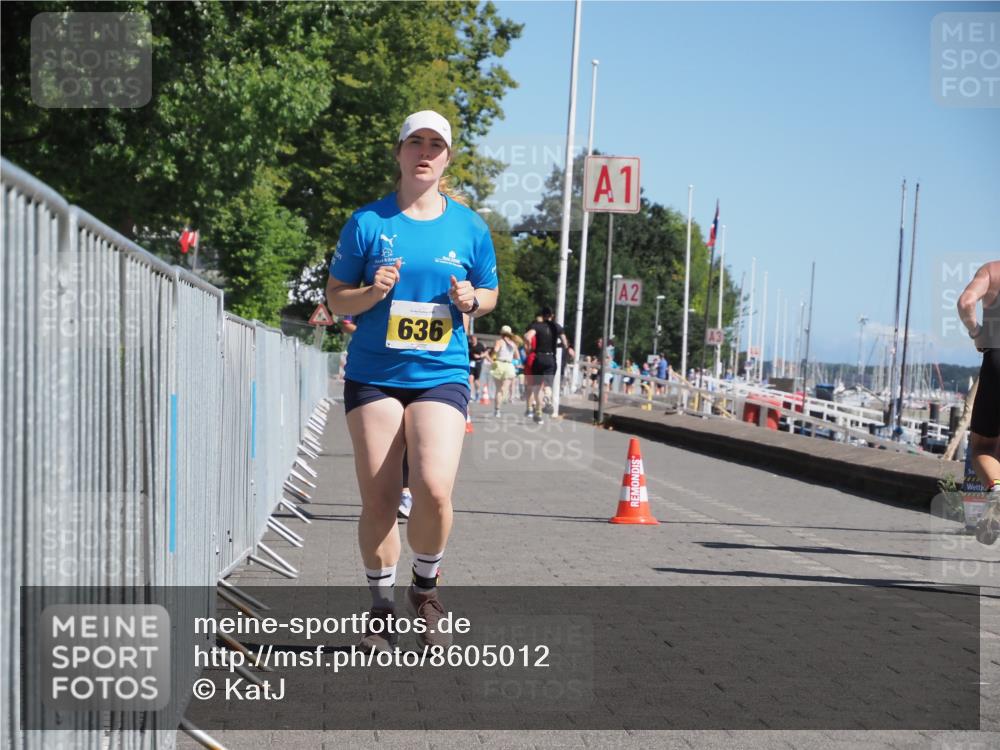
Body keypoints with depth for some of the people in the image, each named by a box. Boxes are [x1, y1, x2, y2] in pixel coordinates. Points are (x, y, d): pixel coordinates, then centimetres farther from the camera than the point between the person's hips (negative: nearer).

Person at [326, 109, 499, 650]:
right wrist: (372, 292, -14)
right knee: (378, 498, -1)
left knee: (434, 488, -17)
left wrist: (471, 300, -6)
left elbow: (489, 291, 17)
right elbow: (335, 298, 6)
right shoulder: (368, 221, 1)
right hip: (373, 377, 0)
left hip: (441, 376, 0)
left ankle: (425, 589, 10)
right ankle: (381, 609, 18)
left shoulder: (469, 226, 5)